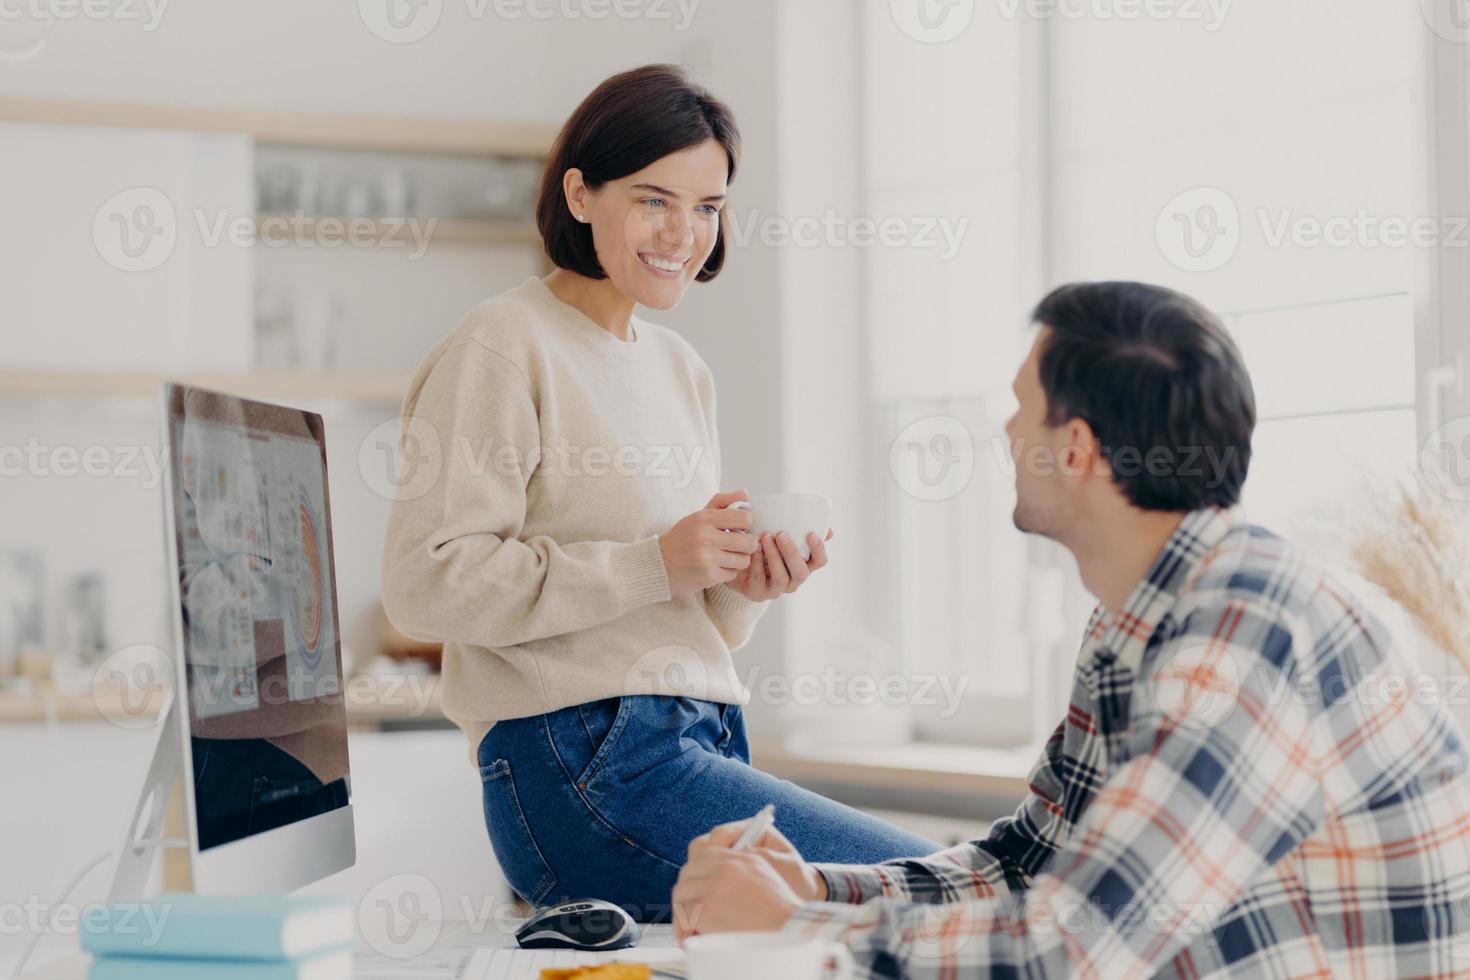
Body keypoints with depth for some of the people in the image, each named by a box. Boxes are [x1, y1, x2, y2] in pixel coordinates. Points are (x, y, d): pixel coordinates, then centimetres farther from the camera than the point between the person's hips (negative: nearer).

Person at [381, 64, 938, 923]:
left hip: (704, 744, 8)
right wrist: (655, 563, -16)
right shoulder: (505, 348, -3)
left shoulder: (684, 371, 21)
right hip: (583, 762, -8)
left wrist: (748, 586, 1)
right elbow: (428, 584, -14)